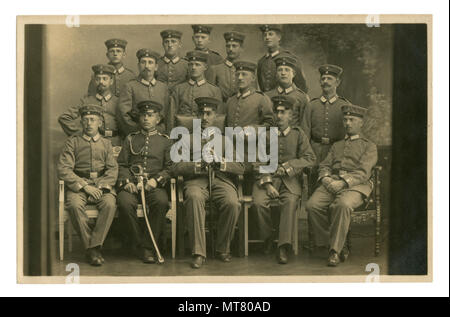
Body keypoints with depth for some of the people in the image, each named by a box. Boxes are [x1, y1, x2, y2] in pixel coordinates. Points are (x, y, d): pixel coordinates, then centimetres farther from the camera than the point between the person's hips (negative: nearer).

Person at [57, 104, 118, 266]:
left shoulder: (106, 144, 17)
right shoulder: (72, 142, 10)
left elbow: (113, 170, 7)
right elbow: (63, 169, -1)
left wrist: (101, 186, -13)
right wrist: (84, 186, -13)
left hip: (102, 185, 1)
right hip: (78, 185, -1)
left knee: (110, 204, -32)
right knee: (75, 205, -34)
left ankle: (94, 246, -25)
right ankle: (91, 248, -24)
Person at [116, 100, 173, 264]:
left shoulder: (165, 141, 17)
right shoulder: (131, 139, 21)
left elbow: (170, 167, 8)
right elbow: (121, 165, 14)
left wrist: (156, 180, -11)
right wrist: (126, 181, -6)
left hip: (155, 185, -1)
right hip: (132, 184, 1)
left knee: (161, 201, -35)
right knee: (125, 203, -33)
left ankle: (148, 246, -22)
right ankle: (139, 243, -15)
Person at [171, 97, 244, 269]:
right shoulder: (188, 139, 22)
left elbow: (240, 167, 11)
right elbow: (176, 168, 7)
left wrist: (221, 164, -9)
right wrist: (198, 166, -10)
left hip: (221, 179, 1)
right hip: (197, 180, -1)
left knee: (232, 204, -32)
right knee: (194, 198, -37)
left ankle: (223, 248, -8)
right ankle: (198, 253, -33)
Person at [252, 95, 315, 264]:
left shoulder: (298, 134, 12)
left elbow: (310, 158, 2)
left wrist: (288, 166, -11)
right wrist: (267, 184, -10)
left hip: (290, 180, -1)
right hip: (266, 178, 1)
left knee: (290, 201, -32)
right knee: (259, 202, -28)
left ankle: (284, 247, -28)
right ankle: (267, 238, -4)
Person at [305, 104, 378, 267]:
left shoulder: (369, 146, 14)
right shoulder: (337, 145, 31)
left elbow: (363, 172, -2)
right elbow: (324, 166, 20)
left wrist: (343, 182, -17)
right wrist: (325, 178, -4)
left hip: (355, 185, -4)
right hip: (331, 183, 5)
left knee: (342, 205, -38)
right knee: (312, 205, -26)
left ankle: (335, 250, -25)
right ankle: (336, 245, -13)